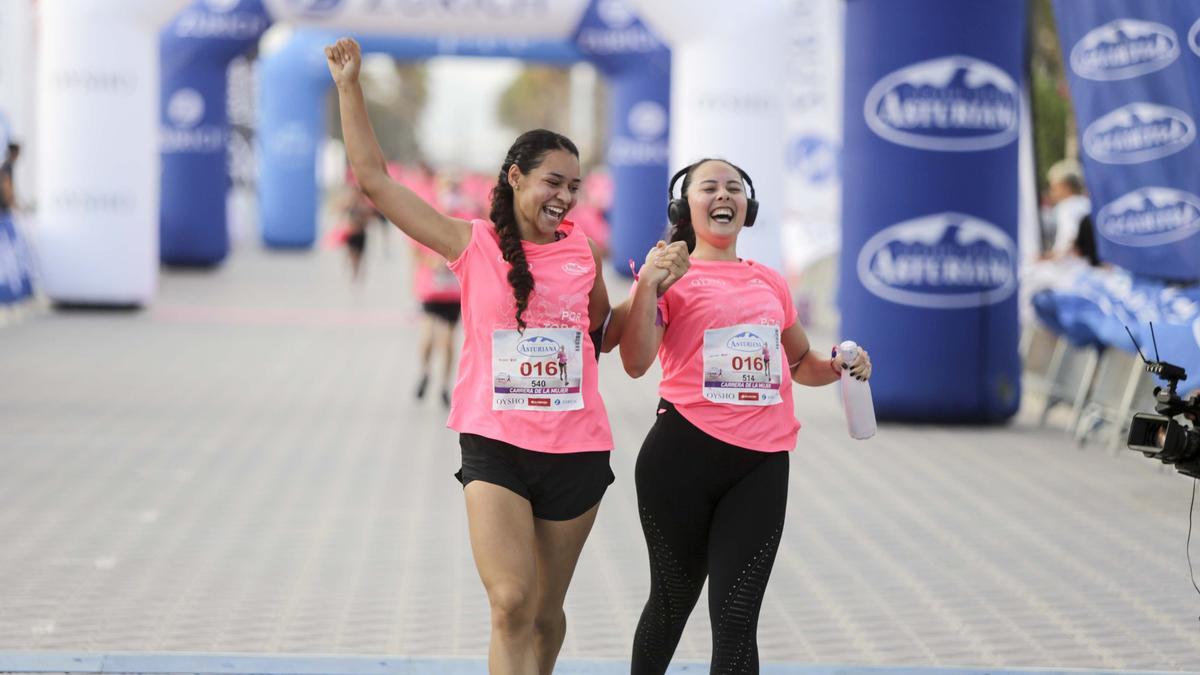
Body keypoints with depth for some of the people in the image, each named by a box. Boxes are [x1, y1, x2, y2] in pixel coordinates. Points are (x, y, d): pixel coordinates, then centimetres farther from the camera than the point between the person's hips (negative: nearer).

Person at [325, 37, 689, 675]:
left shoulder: (581, 251, 7)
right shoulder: (474, 245, -1)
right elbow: (374, 178, -1)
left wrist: (651, 286, 6)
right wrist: (349, 84, -2)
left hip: (576, 452, 3)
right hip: (495, 448, -3)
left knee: (546, 612, 12)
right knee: (512, 606, -16)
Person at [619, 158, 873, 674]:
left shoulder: (770, 283, 16)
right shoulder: (670, 277, 1)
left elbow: (801, 363, 28)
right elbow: (636, 362, -12)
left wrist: (840, 368, 7)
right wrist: (648, 284, -20)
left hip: (762, 463, 3)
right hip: (683, 456, -3)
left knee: (736, 617, -6)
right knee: (672, 603, 11)